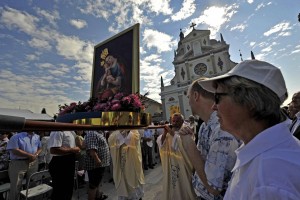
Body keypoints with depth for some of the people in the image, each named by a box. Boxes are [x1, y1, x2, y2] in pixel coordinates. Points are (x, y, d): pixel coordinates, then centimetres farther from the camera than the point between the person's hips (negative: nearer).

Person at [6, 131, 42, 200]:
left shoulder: (37, 137, 7)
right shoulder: (16, 136, -9)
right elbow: (15, 151, -17)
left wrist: (36, 155, -9)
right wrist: (30, 155, -18)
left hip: (33, 163, 5)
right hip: (18, 163, -5)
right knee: (16, 186, 3)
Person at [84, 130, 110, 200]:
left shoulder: (98, 132, 9)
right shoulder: (91, 133, -23)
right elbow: (91, 149, -31)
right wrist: (97, 160, -27)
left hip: (100, 163, 10)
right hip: (95, 163, -10)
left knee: (97, 181, 25)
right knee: (93, 184, 7)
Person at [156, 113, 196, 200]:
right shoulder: (168, 132, 3)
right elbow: (160, 143, -6)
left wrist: (172, 133, -25)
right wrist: (165, 133, -20)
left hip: (182, 164, -3)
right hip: (170, 163, 3)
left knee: (183, 185, 10)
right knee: (171, 183, 15)